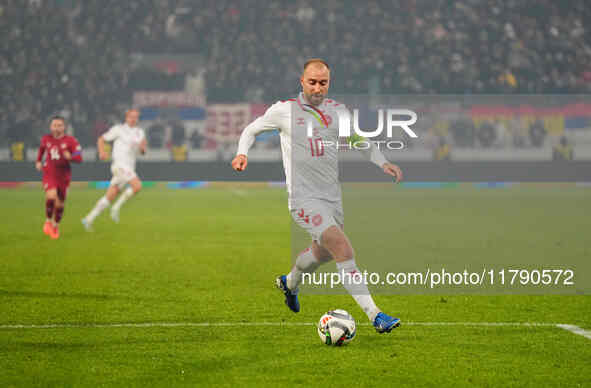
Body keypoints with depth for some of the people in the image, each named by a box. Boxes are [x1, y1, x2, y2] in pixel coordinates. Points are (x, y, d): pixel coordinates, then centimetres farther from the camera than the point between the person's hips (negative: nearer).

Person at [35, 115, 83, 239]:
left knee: (59, 204, 8)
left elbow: (79, 158, -15)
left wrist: (70, 157, -35)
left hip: (64, 176, 0)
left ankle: (56, 226, 34)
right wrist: (38, 161, 16)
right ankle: (48, 221, -2)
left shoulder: (70, 141, -9)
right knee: (51, 196, -26)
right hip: (49, 174, 0)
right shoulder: (46, 139, 0)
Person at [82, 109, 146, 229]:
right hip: (120, 164, -6)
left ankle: (89, 219, 10)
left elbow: (142, 152, 12)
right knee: (137, 185, -25)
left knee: (110, 196, 4)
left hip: (129, 167, 6)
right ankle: (117, 207, -11)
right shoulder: (118, 129, 1)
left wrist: (142, 147, -12)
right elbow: (101, 139, 7)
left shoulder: (140, 132, 16)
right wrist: (102, 152, -12)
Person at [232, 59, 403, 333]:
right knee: (343, 248, -21)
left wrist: (383, 163, 5)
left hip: (333, 195, 6)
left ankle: (289, 283, 54)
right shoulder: (285, 110, -4)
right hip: (303, 197, -6)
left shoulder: (337, 110, 7)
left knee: (323, 253, 21)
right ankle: (374, 315, -25)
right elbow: (251, 130, 11)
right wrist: (242, 154, -8)